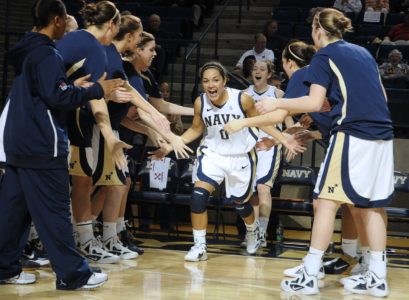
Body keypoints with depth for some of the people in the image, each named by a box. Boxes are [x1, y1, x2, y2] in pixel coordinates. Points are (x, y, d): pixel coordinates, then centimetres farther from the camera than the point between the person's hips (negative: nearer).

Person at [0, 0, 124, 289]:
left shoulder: (27, 52, 15)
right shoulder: (48, 55, -15)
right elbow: (56, 97, -21)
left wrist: (73, 85, 20)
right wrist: (96, 91, -14)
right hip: (42, 144, -10)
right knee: (54, 211, -6)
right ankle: (73, 274, -1)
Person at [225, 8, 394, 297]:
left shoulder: (324, 56, 1)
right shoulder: (363, 52, 19)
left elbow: (314, 102, -10)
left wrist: (278, 102, 1)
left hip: (352, 135, -7)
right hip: (383, 135, 7)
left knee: (327, 201, -3)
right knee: (372, 206, 10)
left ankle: (310, 276, -5)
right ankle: (377, 277, 10)